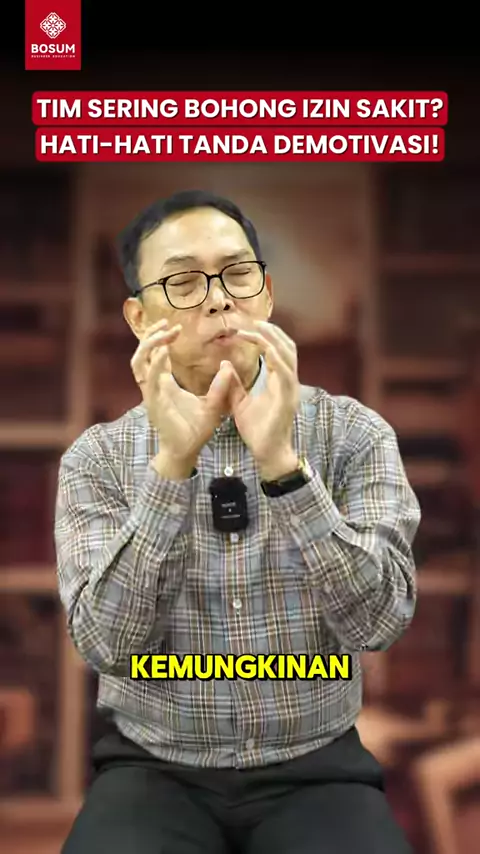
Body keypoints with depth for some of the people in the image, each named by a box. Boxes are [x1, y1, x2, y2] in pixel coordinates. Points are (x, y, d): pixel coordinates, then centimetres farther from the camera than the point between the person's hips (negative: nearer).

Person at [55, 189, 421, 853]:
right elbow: (109, 643, -14)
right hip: (155, 770, 0)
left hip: (314, 770, 1)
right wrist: (172, 463, -24)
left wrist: (282, 462, -24)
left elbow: (379, 622, -14)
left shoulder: (353, 433, -4)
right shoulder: (98, 458, -2)